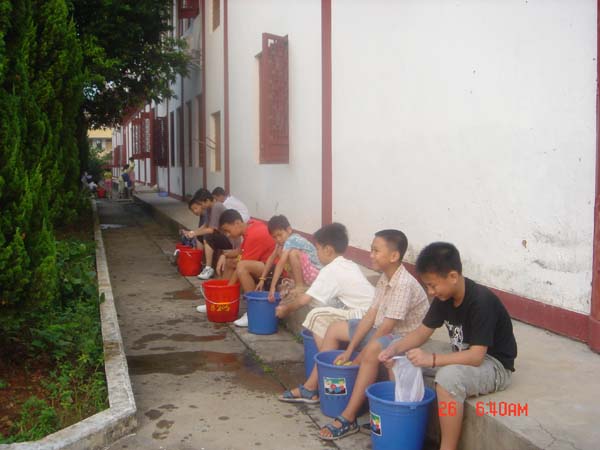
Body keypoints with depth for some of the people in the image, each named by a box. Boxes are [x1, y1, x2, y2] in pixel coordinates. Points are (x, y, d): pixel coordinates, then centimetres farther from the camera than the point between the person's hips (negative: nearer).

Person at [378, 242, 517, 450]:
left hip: (493, 365, -8)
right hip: (463, 359, 8)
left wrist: (432, 359, -40)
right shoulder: (444, 297, -4)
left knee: (449, 377, -39)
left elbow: (476, 356, -32)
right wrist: (395, 348, -17)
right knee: (401, 363, -3)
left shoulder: (481, 302, -28)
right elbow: (422, 332, 2)